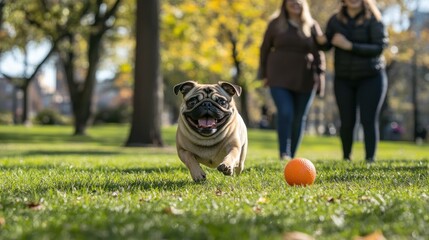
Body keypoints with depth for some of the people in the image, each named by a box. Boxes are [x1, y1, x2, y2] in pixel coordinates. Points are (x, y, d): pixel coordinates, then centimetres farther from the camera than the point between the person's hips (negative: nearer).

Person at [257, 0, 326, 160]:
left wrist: (320, 77, -1)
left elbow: (318, 53, 7)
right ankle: (284, 154, -14)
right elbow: (265, 49, 10)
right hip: (280, 78, -2)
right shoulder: (276, 24, 5)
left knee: (299, 118, 4)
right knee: (285, 113, -18)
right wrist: (264, 74, 7)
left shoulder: (312, 26, 6)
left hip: (304, 80, 2)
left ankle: (292, 155, 14)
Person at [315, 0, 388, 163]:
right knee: (347, 121, 1)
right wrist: (322, 41, -21)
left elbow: (379, 47, -17)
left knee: (368, 120, -9)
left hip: (371, 78, -2)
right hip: (343, 79, 2)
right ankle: (346, 159, 20)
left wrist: (350, 46, -23)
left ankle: (370, 160, -3)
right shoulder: (335, 20, 3)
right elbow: (326, 46, 4)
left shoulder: (373, 19, -7)